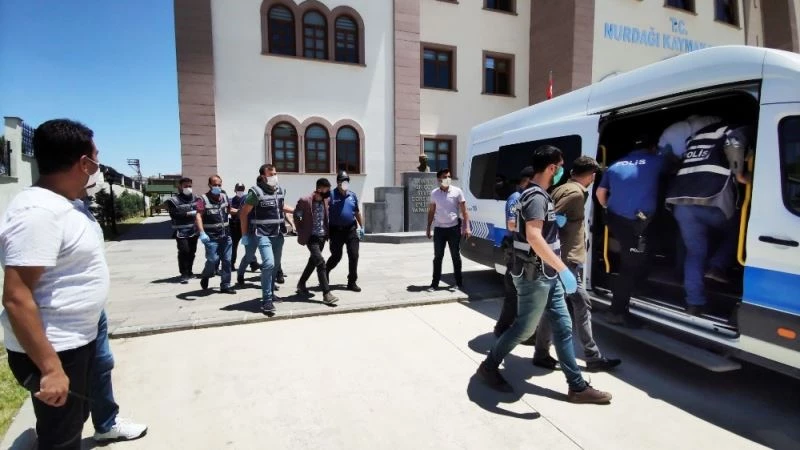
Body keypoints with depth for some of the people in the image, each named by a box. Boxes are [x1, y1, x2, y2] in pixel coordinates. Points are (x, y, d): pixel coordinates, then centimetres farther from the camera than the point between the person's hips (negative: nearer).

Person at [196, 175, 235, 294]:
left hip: (225, 235, 5)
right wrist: (202, 233, -32)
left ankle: (225, 286, 17)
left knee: (227, 261, 7)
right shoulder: (203, 199, -10)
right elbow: (198, 217, -21)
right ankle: (205, 277, 23)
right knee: (213, 260, -8)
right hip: (211, 237, -5)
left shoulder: (225, 197, 8)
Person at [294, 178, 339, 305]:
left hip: (322, 236, 7)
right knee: (320, 262, -16)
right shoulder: (305, 201, -16)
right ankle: (326, 293, -14)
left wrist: (326, 231, 11)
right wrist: (301, 231, 1)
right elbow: (296, 216, -3)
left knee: (313, 261, 17)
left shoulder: (325, 200, 3)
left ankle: (301, 284, 37)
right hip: (311, 237, -7)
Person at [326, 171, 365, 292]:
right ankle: (325, 272, 33)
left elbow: (357, 212, 16)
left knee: (354, 255, 0)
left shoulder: (353, 195, 7)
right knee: (336, 256, 3)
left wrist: (362, 227, 16)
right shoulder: (331, 195, -7)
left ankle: (352, 282, 12)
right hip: (336, 230, -4)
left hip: (351, 229, 4)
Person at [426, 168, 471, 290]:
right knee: (438, 257, 5)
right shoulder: (434, 193, 4)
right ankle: (435, 283, 13)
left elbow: (464, 210, -1)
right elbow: (431, 211, 11)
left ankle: (459, 282, 19)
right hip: (439, 229, 1)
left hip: (453, 228, -1)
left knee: (456, 256, 8)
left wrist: (467, 227, -9)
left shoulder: (457, 191, -2)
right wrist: (428, 228, 8)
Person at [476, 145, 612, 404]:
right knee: (524, 328, 4)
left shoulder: (539, 195, 14)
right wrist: (562, 268, -33)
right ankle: (489, 366, 22)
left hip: (546, 276, 10)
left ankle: (577, 387, 21)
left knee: (563, 327, 11)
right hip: (534, 277, -10)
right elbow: (533, 237, -32)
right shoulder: (536, 196, -18)